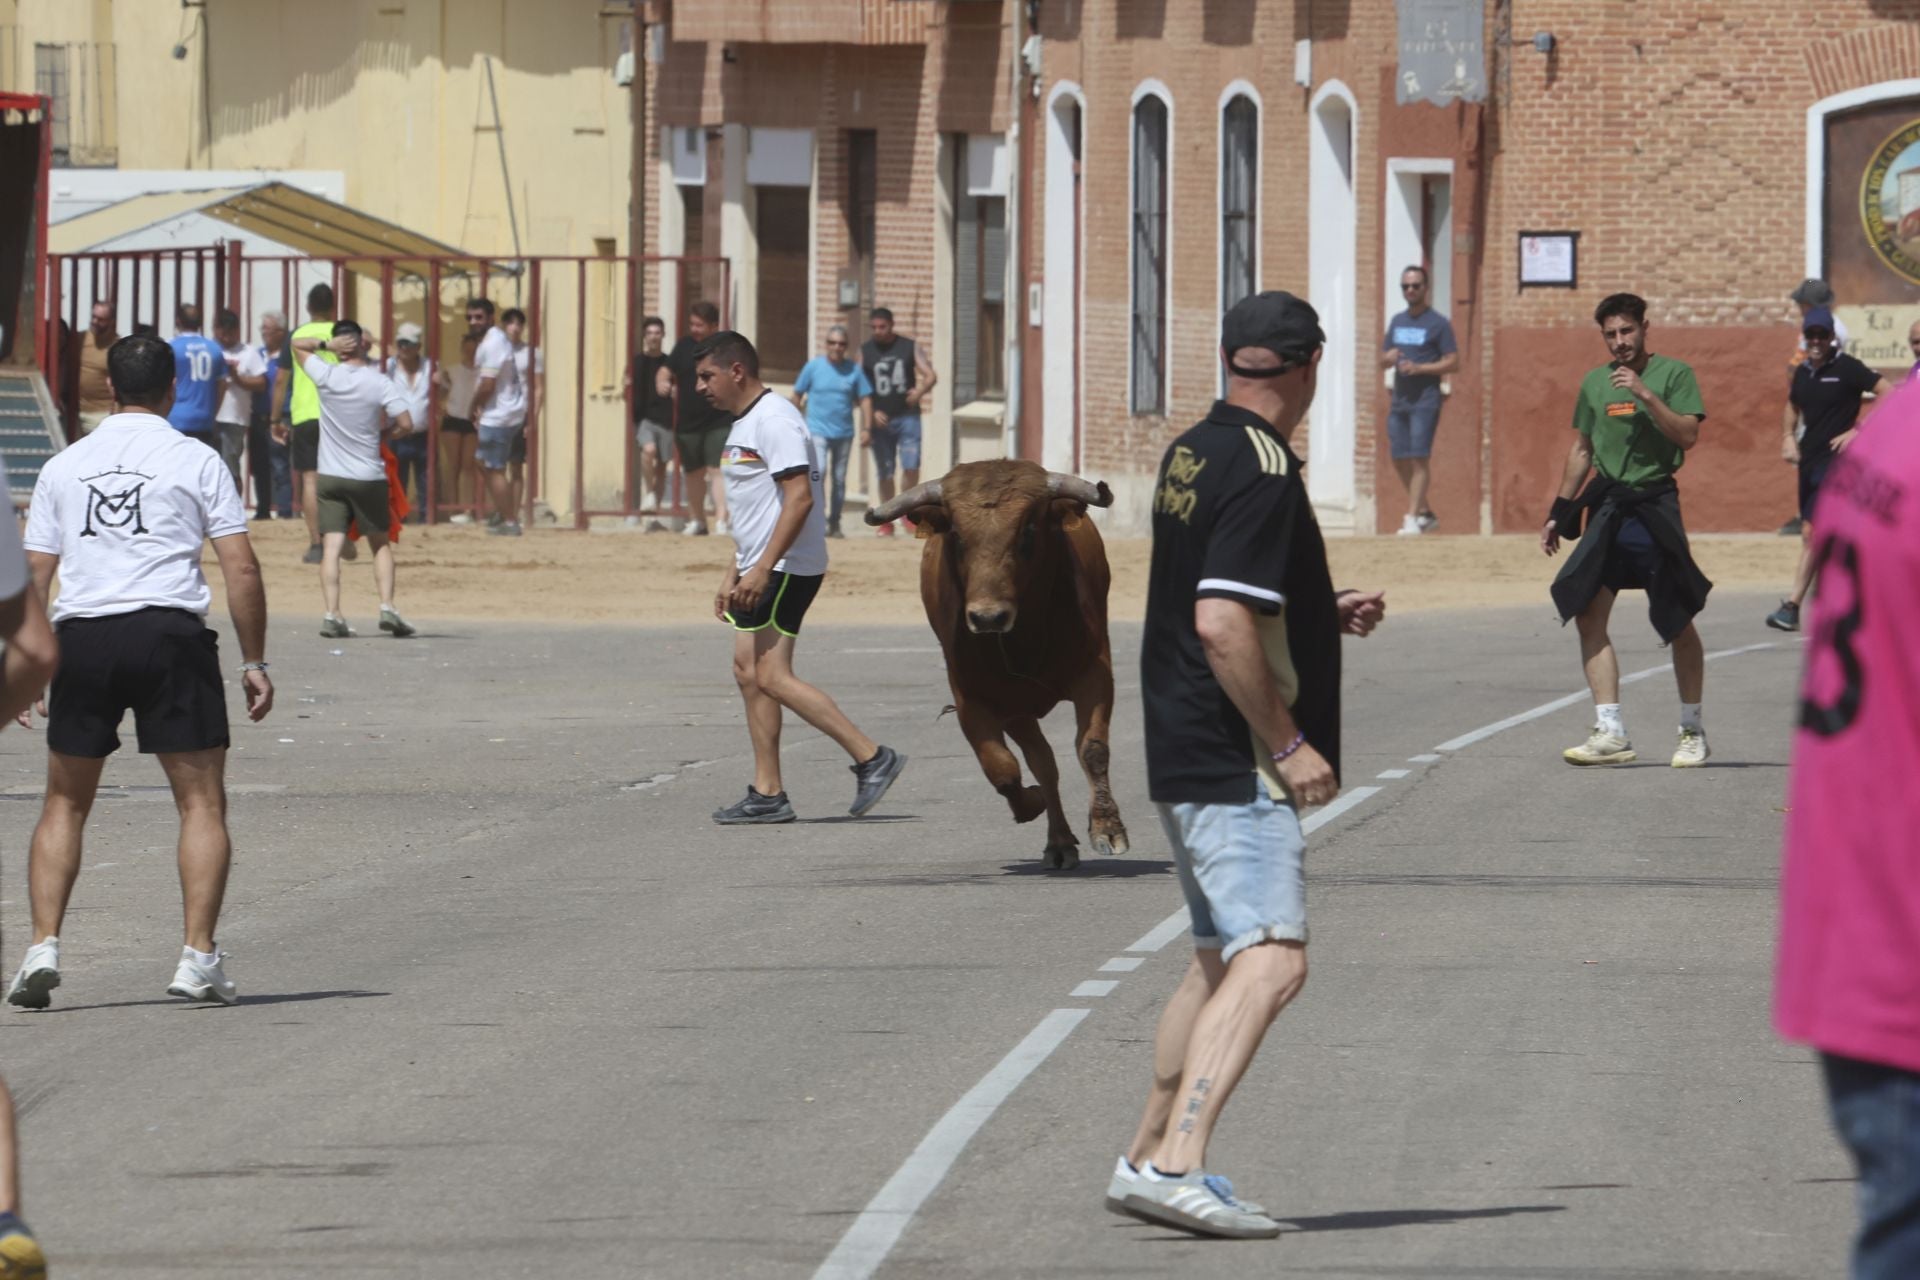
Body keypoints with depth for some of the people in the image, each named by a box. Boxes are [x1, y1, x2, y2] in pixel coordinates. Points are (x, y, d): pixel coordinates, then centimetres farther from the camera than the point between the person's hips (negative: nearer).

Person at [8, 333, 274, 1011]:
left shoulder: (63, 467, 13)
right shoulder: (196, 461, 4)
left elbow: (33, 576, 11)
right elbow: (241, 567, -1)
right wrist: (254, 662, 5)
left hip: (82, 637, 3)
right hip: (170, 632, -3)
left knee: (64, 804, 12)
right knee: (202, 802, 5)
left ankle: (43, 948, -1)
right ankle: (198, 956, -3)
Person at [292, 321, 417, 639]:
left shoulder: (326, 377, -5)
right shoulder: (380, 383, -8)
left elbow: (297, 344, 10)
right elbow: (405, 424, -11)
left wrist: (328, 343, -4)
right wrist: (382, 433, 8)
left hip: (330, 477, 0)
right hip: (369, 478, 0)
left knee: (331, 546, -2)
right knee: (381, 544, 14)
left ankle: (331, 615, -13)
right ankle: (387, 607, 1)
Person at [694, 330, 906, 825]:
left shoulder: (774, 421, -15)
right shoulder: (744, 424, 18)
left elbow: (799, 498, -23)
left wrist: (762, 569, -26)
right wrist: (733, 575, 24)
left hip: (785, 570, -11)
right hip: (759, 569, 11)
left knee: (772, 676, -14)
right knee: (749, 672, 6)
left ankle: (872, 758, -11)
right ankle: (767, 794, 8)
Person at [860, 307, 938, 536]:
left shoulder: (910, 347, 4)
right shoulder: (865, 351, 5)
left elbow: (930, 375, 2)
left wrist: (920, 391, -18)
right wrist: (872, 414, -9)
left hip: (907, 415, -1)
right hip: (880, 420, 1)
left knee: (911, 466, -13)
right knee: (885, 473, 4)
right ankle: (887, 521, 13)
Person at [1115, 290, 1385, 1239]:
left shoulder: (1192, 453, 13)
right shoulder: (1262, 471, -16)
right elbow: (1222, 626, -23)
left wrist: (1325, 616, 20)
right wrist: (1289, 744, -18)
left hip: (1185, 760, 10)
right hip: (1236, 765, -10)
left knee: (1220, 961, 20)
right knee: (1271, 962, -17)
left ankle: (1149, 1157, 26)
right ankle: (1175, 1165, -29)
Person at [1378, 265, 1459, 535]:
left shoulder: (1438, 324, -3)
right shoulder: (1397, 322, 16)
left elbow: (1453, 362, -7)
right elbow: (1383, 360, 21)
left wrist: (1419, 368, -18)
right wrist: (1388, 358, -4)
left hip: (1425, 402, -7)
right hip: (1399, 399, 7)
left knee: (1419, 458, -12)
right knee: (1399, 460, 7)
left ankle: (1412, 518, -14)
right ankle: (1425, 512, 20)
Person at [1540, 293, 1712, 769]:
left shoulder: (1673, 374, -1)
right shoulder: (1594, 383, 14)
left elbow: (1688, 436, -12)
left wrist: (1646, 395, -20)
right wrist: (1558, 513, 20)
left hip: (1654, 506, -5)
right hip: (1607, 510, 5)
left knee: (1678, 623, 0)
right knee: (1588, 614, -6)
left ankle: (1692, 731, 13)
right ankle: (1610, 732, -5)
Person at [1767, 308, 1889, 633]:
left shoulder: (1847, 368, -9)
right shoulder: (1803, 372, 11)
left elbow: (1888, 393, -12)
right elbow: (1793, 407, 29)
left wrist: (1859, 431, -16)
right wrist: (1788, 437, 10)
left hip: (1836, 457, -8)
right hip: (1809, 459, 8)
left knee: (1812, 531, -16)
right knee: (1813, 534, 10)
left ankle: (1792, 606, -18)